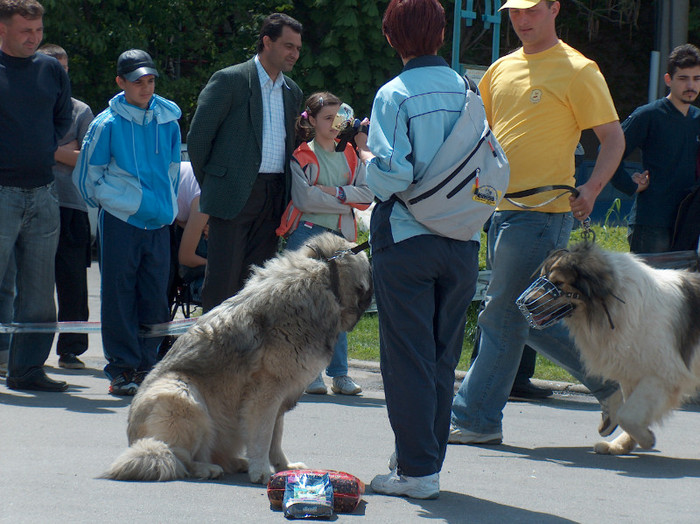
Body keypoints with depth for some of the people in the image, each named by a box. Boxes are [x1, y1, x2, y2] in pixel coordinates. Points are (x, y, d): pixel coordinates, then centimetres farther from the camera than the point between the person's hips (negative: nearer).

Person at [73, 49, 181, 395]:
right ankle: (122, 369, 1)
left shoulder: (168, 121, 7)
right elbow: (87, 175, 5)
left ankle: (146, 365, 12)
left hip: (159, 223, 3)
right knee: (119, 295, -3)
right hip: (120, 222, -3)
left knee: (155, 298, 3)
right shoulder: (107, 124, -3)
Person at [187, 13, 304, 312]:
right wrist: (210, 184, 2)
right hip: (235, 195, -6)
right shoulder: (230, 80, -4)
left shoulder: (292, 93, 16)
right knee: (224, 280, -6)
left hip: (274, 196, 6)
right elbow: (198, 136, -3)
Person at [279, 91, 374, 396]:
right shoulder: (302, 156, -2)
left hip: (341, 235, 5)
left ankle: (339, 374, 8)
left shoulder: (349, 155, 13)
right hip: (308, 233, -5)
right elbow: (304, 198, -14)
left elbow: (367, 195, 5)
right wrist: (347, 199, -8)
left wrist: (335, 192, -10)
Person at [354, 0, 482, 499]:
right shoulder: (467, 90, 3)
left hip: (406, 239, -4)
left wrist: (365, 150, 2)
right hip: (462, 242, 5)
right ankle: (429, 461, 20)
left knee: (408, 358, 1)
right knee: (443, 358, 13)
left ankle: (416, 471, 0)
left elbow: (390, 178, -16)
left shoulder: (395, 95, -10)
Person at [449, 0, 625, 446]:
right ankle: (610, 382, 23)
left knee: (503, 315, -5)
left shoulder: (577, 70, -6)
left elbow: (614, 138, -7)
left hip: (544, 212, -8)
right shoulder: (501, 70, 14)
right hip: (504, 209, 8)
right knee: (530, 319, 11)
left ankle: (477, 418, 2)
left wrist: (591, 190, -20)